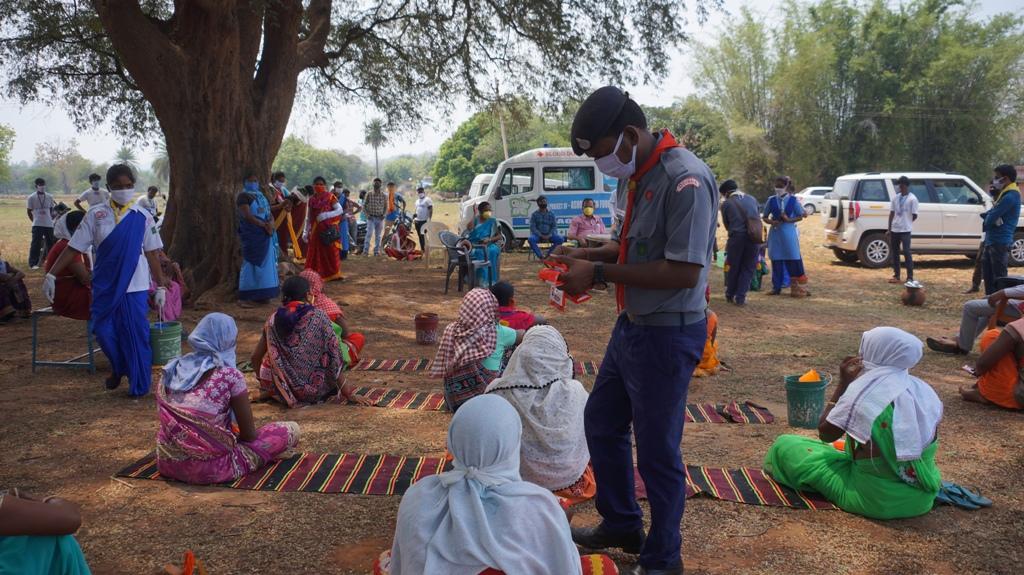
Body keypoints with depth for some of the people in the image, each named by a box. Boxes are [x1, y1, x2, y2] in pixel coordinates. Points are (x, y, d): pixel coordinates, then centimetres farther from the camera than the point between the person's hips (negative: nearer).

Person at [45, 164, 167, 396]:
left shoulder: (143, 218, 0)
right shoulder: (96, 215, 1)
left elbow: (152, 254, 3)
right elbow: (74, 248, 2)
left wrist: (161, 286, 2)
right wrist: (51, 275, -3)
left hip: (135, 287, -1)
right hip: (105, 286, 2)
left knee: (136, 334, -1)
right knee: (104, 332, 3)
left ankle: (140, 385, 14)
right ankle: (119, 369, 32)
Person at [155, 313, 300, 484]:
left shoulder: (174, 369, 4)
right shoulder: (230, 375, -13)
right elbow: (249, 434, -7)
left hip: (167, 463, 6)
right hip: (209, 468, -6)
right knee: (291, 429, 4)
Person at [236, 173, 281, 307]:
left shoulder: (261, 196, 18)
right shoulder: (243, 196, -5)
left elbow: (270, 212, 13)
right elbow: (247, 216, -16)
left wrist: (271, 224, -8)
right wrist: (264, 224, -16)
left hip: (265, 235, 8)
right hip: (252, 235, -7)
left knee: (265, 262, 7)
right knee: (251, 263, -7)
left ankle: (261, 295, 12)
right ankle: (244, 297, -4)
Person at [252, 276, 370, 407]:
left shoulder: (274, 320, -3)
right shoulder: (319, 317, -12)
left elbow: (256, 358, 5)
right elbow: (334, 357, -12)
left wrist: (264, 385, 23)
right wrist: (348, 393, -5)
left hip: (284, 390, 2)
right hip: (315, 391, -2)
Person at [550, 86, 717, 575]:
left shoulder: (685, 181, -23)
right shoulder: (634, 175, 6)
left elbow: (683, 272, -28)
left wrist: (599, 273, -23)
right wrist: (588, 255, 1)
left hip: (668, 334, -10)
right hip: (632, 325, 10)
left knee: (657, 451, 5)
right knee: (601, 422, 21)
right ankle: (621, 525, 42)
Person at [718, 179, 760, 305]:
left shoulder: (726, 203, 3)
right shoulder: (752, 199, 12)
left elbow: (726, 224, 10)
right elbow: (757, 217, 18)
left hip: (736, 237, -2)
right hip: (754, 237, 2)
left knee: (733, 267, 13)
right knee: (748, 267, 9)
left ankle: (730, 295, 25)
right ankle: (740, 297, 5)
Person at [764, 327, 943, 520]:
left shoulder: (861, 392, -19)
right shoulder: (924, 390, -3)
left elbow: (825, 433, -7)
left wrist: (843, 383, -4)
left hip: (875, 500, -5)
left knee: (785, 445, 3)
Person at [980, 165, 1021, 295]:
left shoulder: (1010, 196, -18)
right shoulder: (1005, 193, 17)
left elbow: (992, 217, -21)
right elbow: (992, 214, 17)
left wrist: (987, 220, 0)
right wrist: (989, 216, -6)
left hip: (1000, 242, -11)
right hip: (992, 240, 11)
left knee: (999, 276, -6)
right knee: (988, 272, 17)